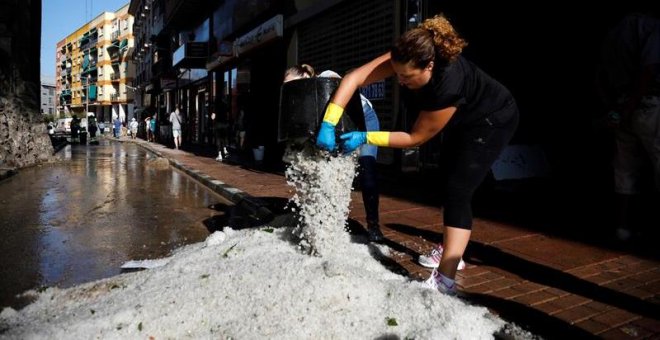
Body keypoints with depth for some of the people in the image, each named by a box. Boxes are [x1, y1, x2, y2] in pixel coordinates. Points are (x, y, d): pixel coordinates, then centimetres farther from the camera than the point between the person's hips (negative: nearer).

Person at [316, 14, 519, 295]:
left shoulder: (448, 85, -42)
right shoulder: (405, 60, -27)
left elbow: (417, 137, -31)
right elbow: (353, 78, -30)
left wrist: (365, 138, -31)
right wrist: (328, 125, -38)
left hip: (492, 120, -8)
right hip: (462, 121, 9)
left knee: (458, 191, -20)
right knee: (450, 185, 17)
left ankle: (444, 281, -21)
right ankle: (449, 249, 35)